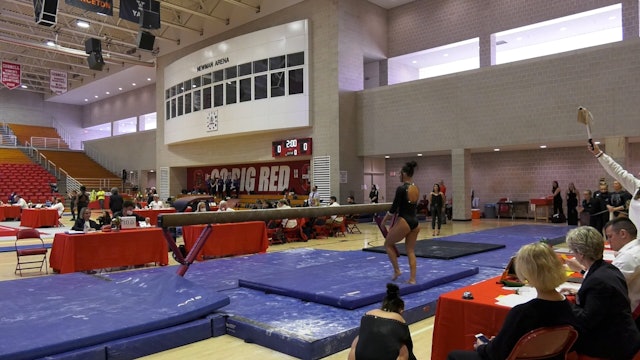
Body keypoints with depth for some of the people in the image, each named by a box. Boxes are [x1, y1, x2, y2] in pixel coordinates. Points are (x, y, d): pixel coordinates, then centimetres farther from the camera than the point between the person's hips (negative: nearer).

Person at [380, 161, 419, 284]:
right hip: (415, 222, 7)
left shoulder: (401, 189, -15)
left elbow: (393, 208, -12)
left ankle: (397, 270, 13)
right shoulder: (416, 189, 8)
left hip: (404, 222, -7)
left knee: (388, 244, 14)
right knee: (411, 251, 13)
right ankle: (412, 278, 12)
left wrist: (384, 220, 2)